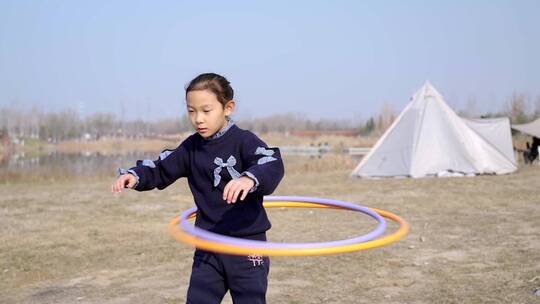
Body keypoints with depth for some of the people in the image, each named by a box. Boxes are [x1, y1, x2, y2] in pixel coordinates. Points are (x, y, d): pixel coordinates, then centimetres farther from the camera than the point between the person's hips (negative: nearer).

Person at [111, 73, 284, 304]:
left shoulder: (244, 141, -13)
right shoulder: (191, 147, 6)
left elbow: (273, 165, -29)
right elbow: (161, 169, 9)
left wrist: (250, 179, -51)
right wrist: (135, 175, -12)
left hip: (247, 245, -5)